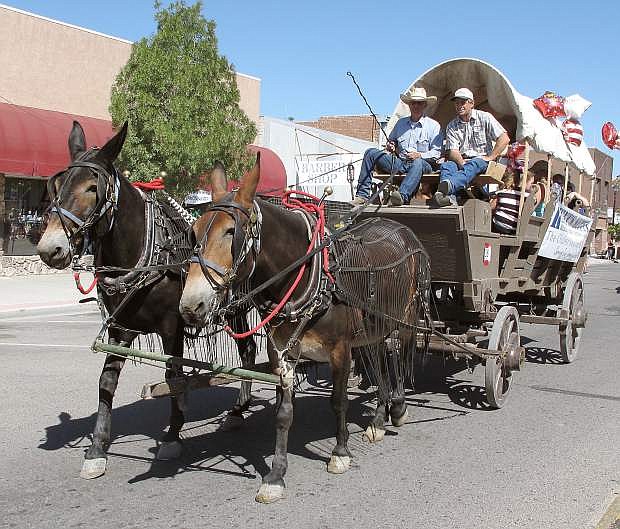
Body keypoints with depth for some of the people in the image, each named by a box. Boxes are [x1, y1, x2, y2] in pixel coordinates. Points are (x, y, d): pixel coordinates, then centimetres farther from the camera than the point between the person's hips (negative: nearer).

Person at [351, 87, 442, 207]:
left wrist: (420, 155, -17)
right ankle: (363, 195, -20)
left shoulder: (433, 126, 8)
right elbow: (391, 140, 34)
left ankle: (402, 195, -64)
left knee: (418, 163, -41)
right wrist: (390, 147, 10)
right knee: (371, 153, -11)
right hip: (399, 163, 5)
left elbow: (436, 153, 0)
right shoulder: (401, 123, 22)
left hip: (423, 164, -5)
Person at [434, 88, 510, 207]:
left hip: (481, 159, -3)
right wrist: (461, 162, -22)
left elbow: (504, 139, -1)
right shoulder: (452, 126, 13)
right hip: (462, 161, 3)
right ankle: (448, 195, -60)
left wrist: (490, 157, -10)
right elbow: (453, 151, 0)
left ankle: (448, 186, -69)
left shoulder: (484, 117, 6)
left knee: (472, 165, -38)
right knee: (446, 165, -30)